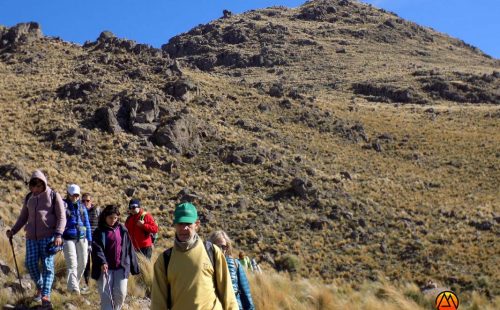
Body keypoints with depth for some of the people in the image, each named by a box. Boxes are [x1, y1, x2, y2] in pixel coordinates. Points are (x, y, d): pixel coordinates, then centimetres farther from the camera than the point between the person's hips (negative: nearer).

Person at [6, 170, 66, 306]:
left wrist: (58, 235, -18)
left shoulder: (54, 196, -2)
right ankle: (39, 287, 23)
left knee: (47, 264, -8)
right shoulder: (29, 197, 12)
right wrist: (13, 230, 4)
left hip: (48, 236, -4)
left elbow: (61, 217, -5)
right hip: (31, 237, 5)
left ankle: (46, 295, -11)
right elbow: (23, 217, 19)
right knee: (30, 264, -1)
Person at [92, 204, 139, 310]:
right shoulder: (99, 231, 2)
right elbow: (97, 248, -10)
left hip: (121, 267, 2)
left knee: (121, 293, -4)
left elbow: (129, 248, 11)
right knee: (106, 295, -4)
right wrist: (102, 262, -28)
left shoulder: (122, 230, 9)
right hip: (105, 267, -2)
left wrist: (133, 266, 9)